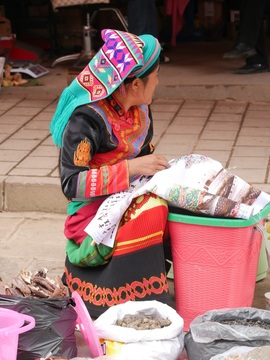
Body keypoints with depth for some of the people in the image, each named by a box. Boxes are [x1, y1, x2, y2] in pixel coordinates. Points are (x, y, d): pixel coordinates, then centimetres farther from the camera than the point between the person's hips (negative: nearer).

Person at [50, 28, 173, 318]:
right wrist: (132, 169, -26)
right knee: (150, 213, -33)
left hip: (132, 197, 8)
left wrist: (159, 170, -3)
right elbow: (71, 184, -22)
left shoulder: (139, 109, 4)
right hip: (96, 210, -8)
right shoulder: (86, 119, -20)